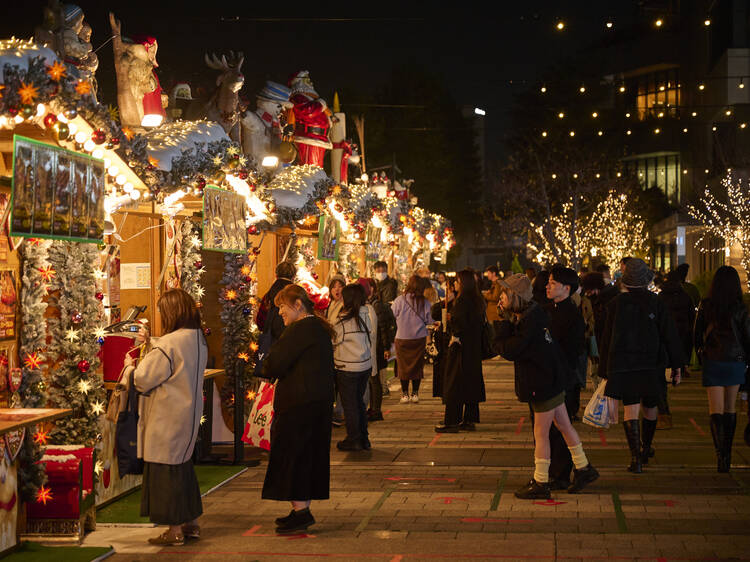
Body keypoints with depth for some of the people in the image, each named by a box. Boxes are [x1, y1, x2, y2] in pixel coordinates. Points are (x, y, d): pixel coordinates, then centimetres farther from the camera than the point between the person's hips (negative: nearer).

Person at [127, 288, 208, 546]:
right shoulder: (198, 340, 4)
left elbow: (143, 380, -16)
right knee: (183, 466, 19)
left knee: (166, 469, 1)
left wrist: (130, 366, 5)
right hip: (189, 415, 9)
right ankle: (191, 523, 26)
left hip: (167, 418, -8)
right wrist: (151, 341, 23)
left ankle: (175, 529, 7)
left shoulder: (168, 344, -22)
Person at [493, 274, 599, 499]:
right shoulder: (532, 314, 5)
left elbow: (507, 350, -24)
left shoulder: (530, 323, -25)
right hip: (553, 379, 10)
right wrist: (507, 320, 2)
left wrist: (504, 322, -15)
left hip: (544, 385, -10)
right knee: (564, 425, 18)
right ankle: (584, 469, 28)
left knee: (541, 433, 0)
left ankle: (540, 483, 9)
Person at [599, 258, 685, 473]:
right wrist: (676, 365, 3)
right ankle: (646, 449, 34)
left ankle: (636, 457, -16)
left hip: (623, 365, -1)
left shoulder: (616, 304, -1)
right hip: (652, 365, 1)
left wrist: (605, 371, 10)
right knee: (650, 407, 18)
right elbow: (670, 336, -3)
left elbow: (607, 339, 3)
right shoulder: (656, 303, -3)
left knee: (631, 409, -4)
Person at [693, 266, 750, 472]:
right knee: (730, 409, 14)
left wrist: (701, 357, 17)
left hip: (712, 361, -1)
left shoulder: (705, 306, -4)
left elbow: (697, 335, 3)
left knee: (716, 410, -3)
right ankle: (727, 453, 22)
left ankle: (720, 452, -21)